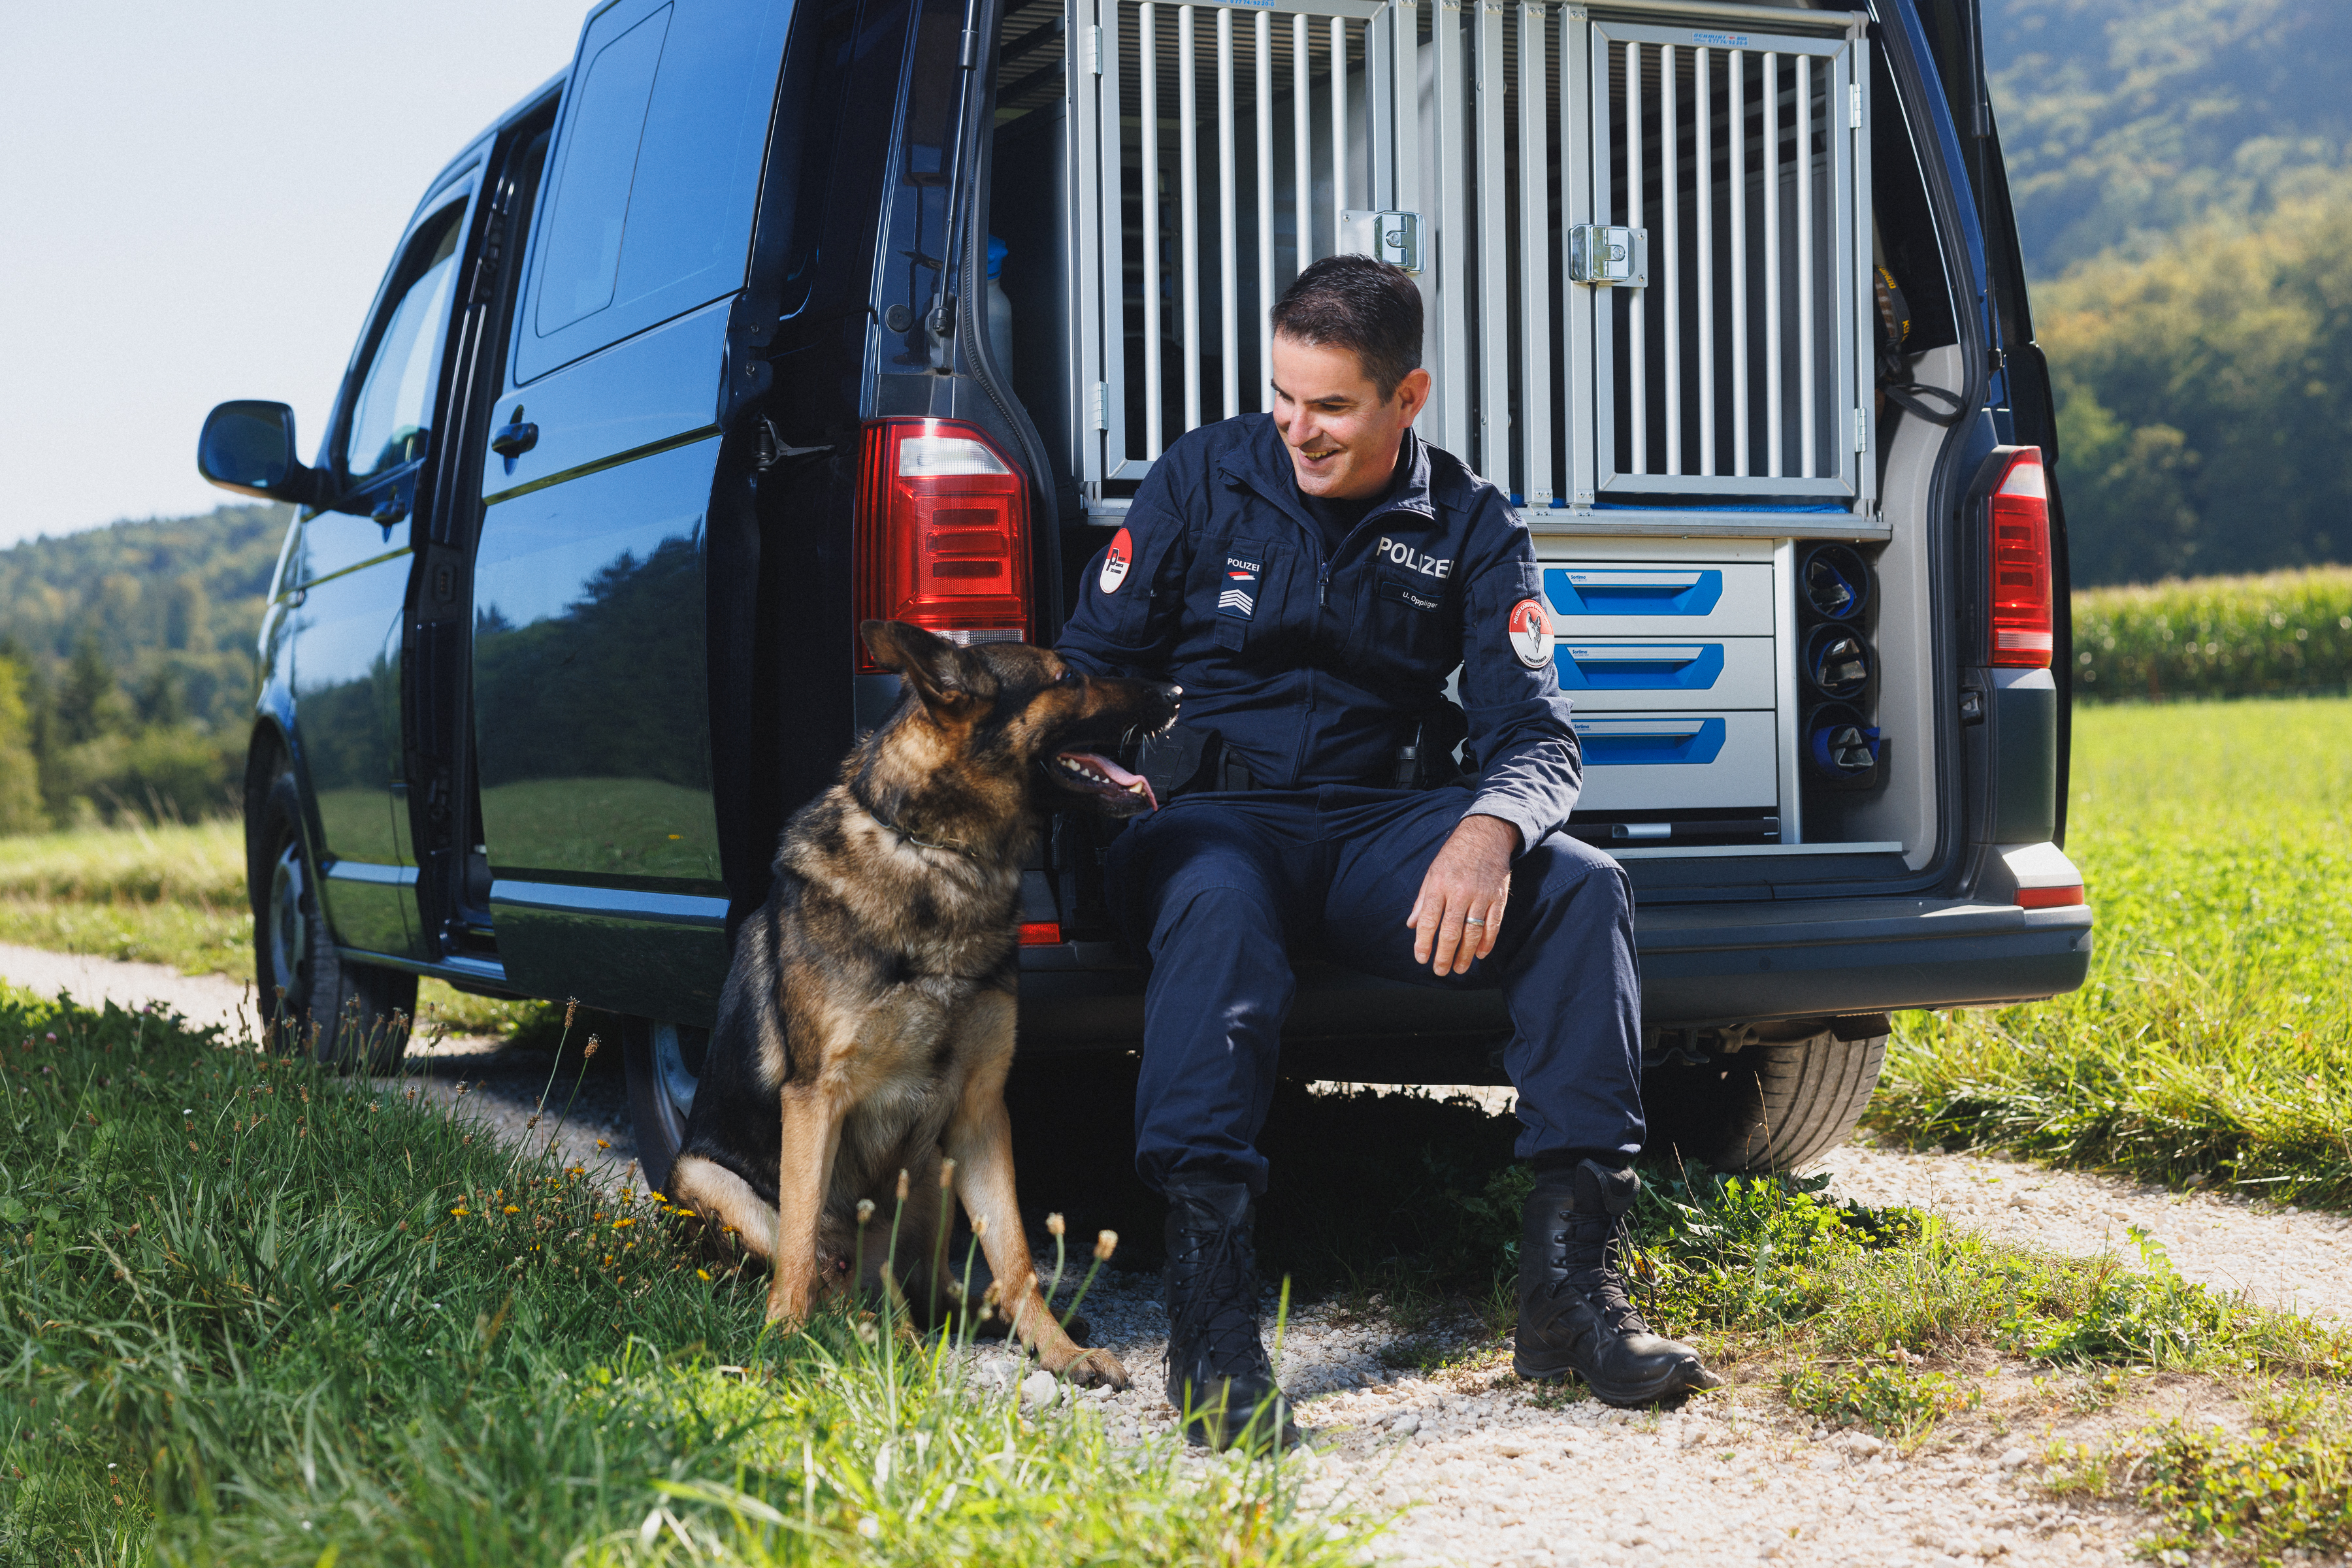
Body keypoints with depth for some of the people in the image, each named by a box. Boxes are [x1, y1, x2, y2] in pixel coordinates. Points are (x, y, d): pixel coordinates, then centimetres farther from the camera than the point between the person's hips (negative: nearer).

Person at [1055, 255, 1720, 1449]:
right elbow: (1091, 662, 9)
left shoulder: (1471, 526, 8)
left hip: (1384, 828, 2)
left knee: (1583, 888, -26)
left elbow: (1535, 730, 0)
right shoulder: (1203, 477, 6)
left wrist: (1490, 829, -25)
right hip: (1220, 811, -2)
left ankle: (1569, 1275, -25)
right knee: (1215, 904, -39)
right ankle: (1210, 1316, -46)